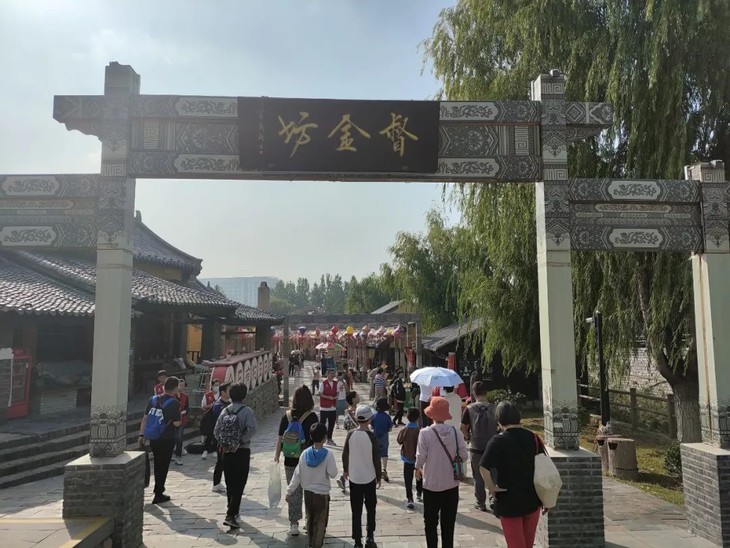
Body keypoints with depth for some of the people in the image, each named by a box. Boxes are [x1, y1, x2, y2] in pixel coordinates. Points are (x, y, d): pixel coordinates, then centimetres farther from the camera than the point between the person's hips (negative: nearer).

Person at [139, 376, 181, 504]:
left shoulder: (153, 399, 3)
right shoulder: (174, 403, -14)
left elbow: (145, 418, 5)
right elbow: (176, 423, -16)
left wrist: (141, 435, 9)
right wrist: (180, 420, 5)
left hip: (153, 438, 5)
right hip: (167, 440, -5)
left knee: (158, 464, 21)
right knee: (163, 466, 7)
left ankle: (159, 488, 33)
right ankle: (158, 495, 14)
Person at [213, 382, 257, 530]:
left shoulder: (225, 411, 3)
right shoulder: (246, 411, -10)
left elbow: (216, 431, 1)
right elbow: (251, 429, -23)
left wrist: (223, 443, 6)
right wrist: (240, 442, -15)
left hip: (227, 451, 5)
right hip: (242, 451, -5)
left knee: (230, 484, 17)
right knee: (239, 485, 0)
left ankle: (232, 511, 30)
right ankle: (231, 515, -9)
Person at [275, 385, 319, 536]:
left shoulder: (286, 416, -3)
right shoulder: (311, 416, -11)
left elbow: (280, 438, 1)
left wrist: (277, 456, 11)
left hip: (290, 460, 2)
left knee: (294, 491, 13)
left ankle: (293, 524, 18)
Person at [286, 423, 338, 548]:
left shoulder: (305, 453, -6)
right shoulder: (328, 454, -18)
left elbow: (297, 475, -3)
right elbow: (333, 474, -16)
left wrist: (289, 492, 4)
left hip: (307, 492, 5)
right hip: (322, 493, -4)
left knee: (310, 519, 21)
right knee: (320, 522, 9)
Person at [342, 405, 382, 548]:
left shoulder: (350, 434, -7)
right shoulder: (371, 436, -14)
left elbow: (345, 454, 2)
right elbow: (376, 458, -10)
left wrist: (345, 470, 19)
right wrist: (378, 477, 2)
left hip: (354, 478, 2)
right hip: (369, 478, -2)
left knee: (356, 511, 8)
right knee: (371, 509, 17)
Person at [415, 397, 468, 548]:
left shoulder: (425, 433, -16)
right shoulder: (456, 432, -8)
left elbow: (420, 457, -13)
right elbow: (464, 456, -5)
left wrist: (418, 469, 7)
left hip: (432, 484, -2)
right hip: (451, 484, 2)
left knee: (430, 523, 15)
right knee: (448, 523, 15)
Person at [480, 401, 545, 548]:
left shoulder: (499, 441, -15)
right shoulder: (533, 438, -2)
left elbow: (484, 467, -29)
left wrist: (491, 487, -13)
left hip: (509, 502, -5)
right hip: (532, 500, 5)